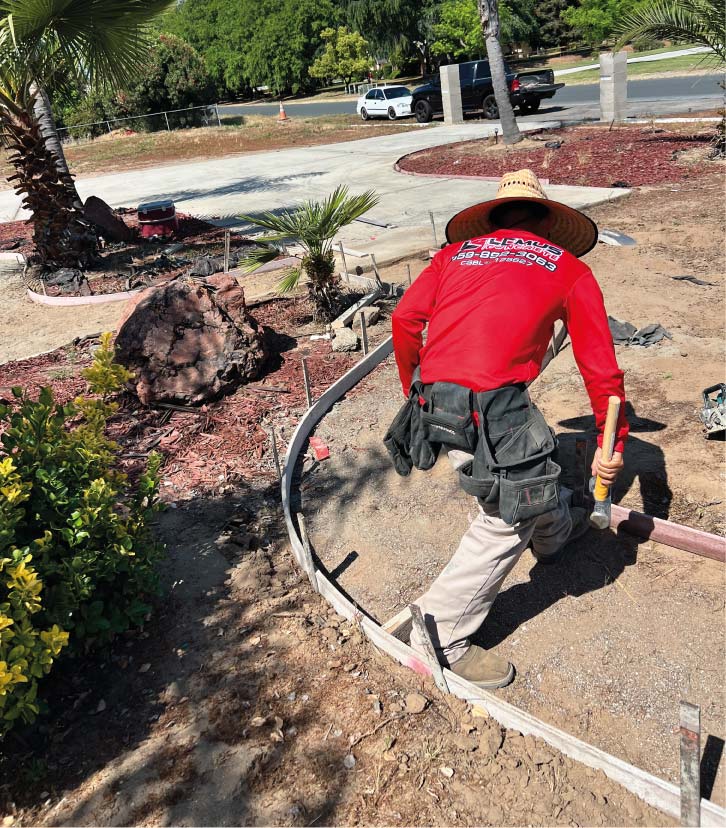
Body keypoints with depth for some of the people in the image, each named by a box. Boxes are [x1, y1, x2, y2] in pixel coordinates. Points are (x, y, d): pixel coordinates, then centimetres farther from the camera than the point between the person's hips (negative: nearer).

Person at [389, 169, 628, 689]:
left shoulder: (457, 252, 20)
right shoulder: (568, 268, 13)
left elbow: (406, 319, 7)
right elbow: (600, 367, 12)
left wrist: (415, 391, 21)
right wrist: (612, 443, 21)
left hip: (435, 398, 7)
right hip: (490, 403, -6)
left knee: (536, 460, 30)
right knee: (510, 518, 9)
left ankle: (555, 533, 57)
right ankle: (441, 637, 15)